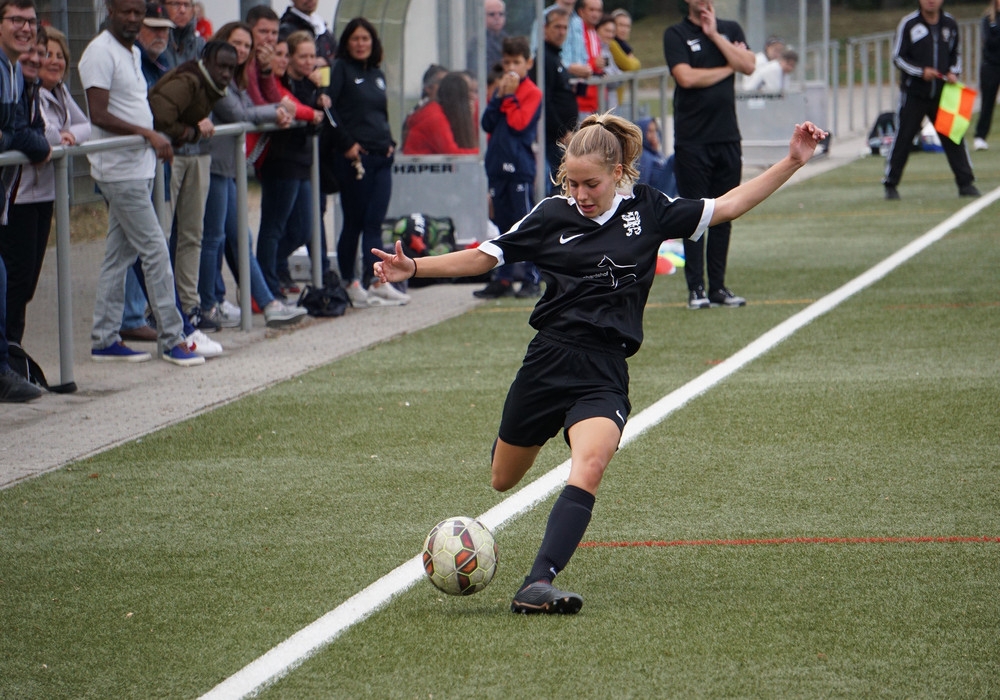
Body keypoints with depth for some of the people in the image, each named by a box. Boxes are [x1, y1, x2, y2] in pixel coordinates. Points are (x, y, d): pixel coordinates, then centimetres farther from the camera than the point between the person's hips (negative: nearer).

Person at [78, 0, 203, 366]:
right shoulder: (101, 52, -14)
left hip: (139, 168, 9)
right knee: (156, 251, -7)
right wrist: (149, 135, -22)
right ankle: (172, 339, -3)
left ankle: (105, 339, 14)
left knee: (119, 254, 10)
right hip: (120, 169, -9)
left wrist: (156, 136, 11)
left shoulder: (133, 53, 15)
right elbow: (99, 116, -20)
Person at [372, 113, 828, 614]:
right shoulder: (553, 216, 1)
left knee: (588, 469, -27)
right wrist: (414, 268, -5)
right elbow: (484, 257, 6)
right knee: (503, 481, 14)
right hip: (549, 361, 1)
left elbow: (727, 206, 9)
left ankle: (537, 586, -34)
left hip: (605, 375, -1)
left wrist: (792, 163, 3)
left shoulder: (647, 210, 3)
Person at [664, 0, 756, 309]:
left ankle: (718, 286, 11)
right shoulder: (676, 35, 1)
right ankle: (696, 288, 0)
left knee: (723, 215, 5)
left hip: (727, 138, 4)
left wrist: (714, 35, -6)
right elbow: (687, 77, -14)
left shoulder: (730, 30, 13)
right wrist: (727, 68, -2)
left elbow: (748, 66, -3)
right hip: (692, 141, -4)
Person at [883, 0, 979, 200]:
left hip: (942, 93, 3)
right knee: (903, 138, -2)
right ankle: (890, 185, 8)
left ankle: (966, 184, 7)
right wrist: (921, 72, -16)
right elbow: (898, 57, -3)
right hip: (913, 94, -3)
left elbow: (956, 54, 19)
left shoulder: (950, 24, 7)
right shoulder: (908, 24, -4)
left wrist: (953, 73, -1)